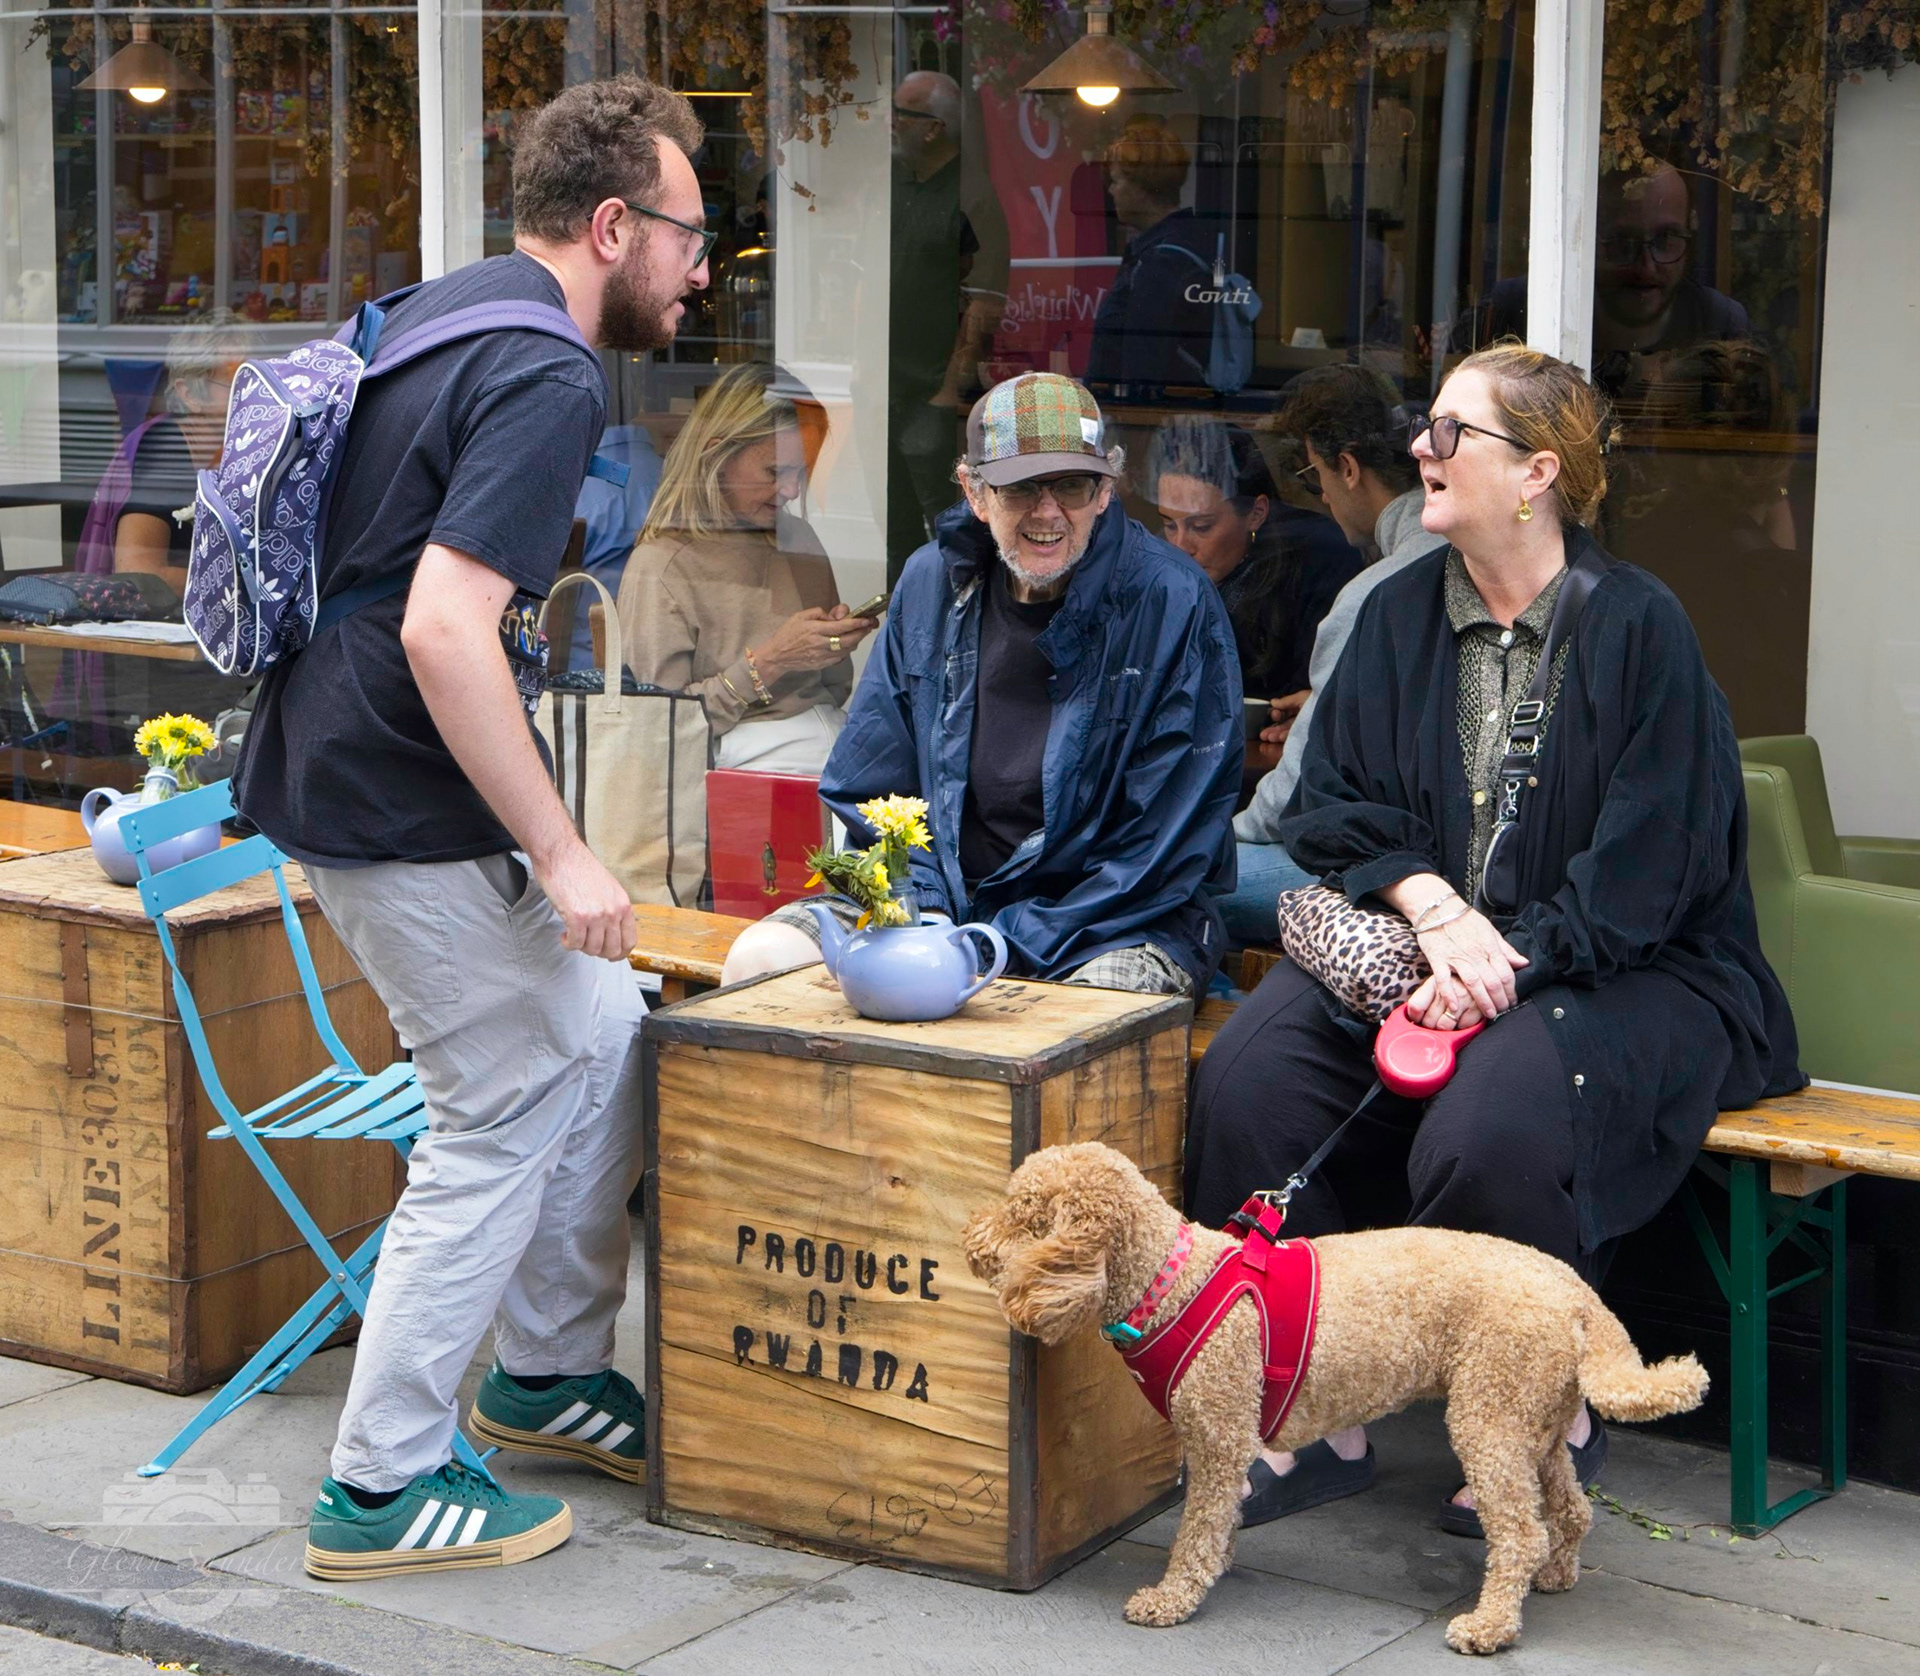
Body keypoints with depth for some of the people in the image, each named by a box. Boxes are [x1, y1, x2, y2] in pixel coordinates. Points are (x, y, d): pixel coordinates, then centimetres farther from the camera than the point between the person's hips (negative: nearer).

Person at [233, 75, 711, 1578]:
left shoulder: (436, 317, 13)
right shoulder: (548, 380, -19)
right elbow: (446, 630, -29)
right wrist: (559, 853, -23)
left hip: (341, 762, 10)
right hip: (406, 813, -10)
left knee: (605, 1036, 17)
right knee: (505, 1115, -1)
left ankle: (547, 1368, 30)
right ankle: (381, 1489, 8)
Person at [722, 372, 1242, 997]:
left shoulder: (1174, 602, -10)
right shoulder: (931, 582, 4)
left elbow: (1169, 836, -11)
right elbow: (867, 789, 10)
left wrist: (1018, 945, -17)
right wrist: (927, 922, -8)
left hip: (1117, 916, -5)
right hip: (950, 894, 5)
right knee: (758, 958, -15)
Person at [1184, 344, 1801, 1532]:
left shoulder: (1638, 627, -8)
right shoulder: (1401, 613, 8)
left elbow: (1644, 874, -12)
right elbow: (1334, 807, 4)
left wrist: (1500, 968, -21)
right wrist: (1434, 906, -15)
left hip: (1624, 975, -5)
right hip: (1411, 944, 5)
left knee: (1490, 1125, -34)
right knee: (1250, 1075, -21)